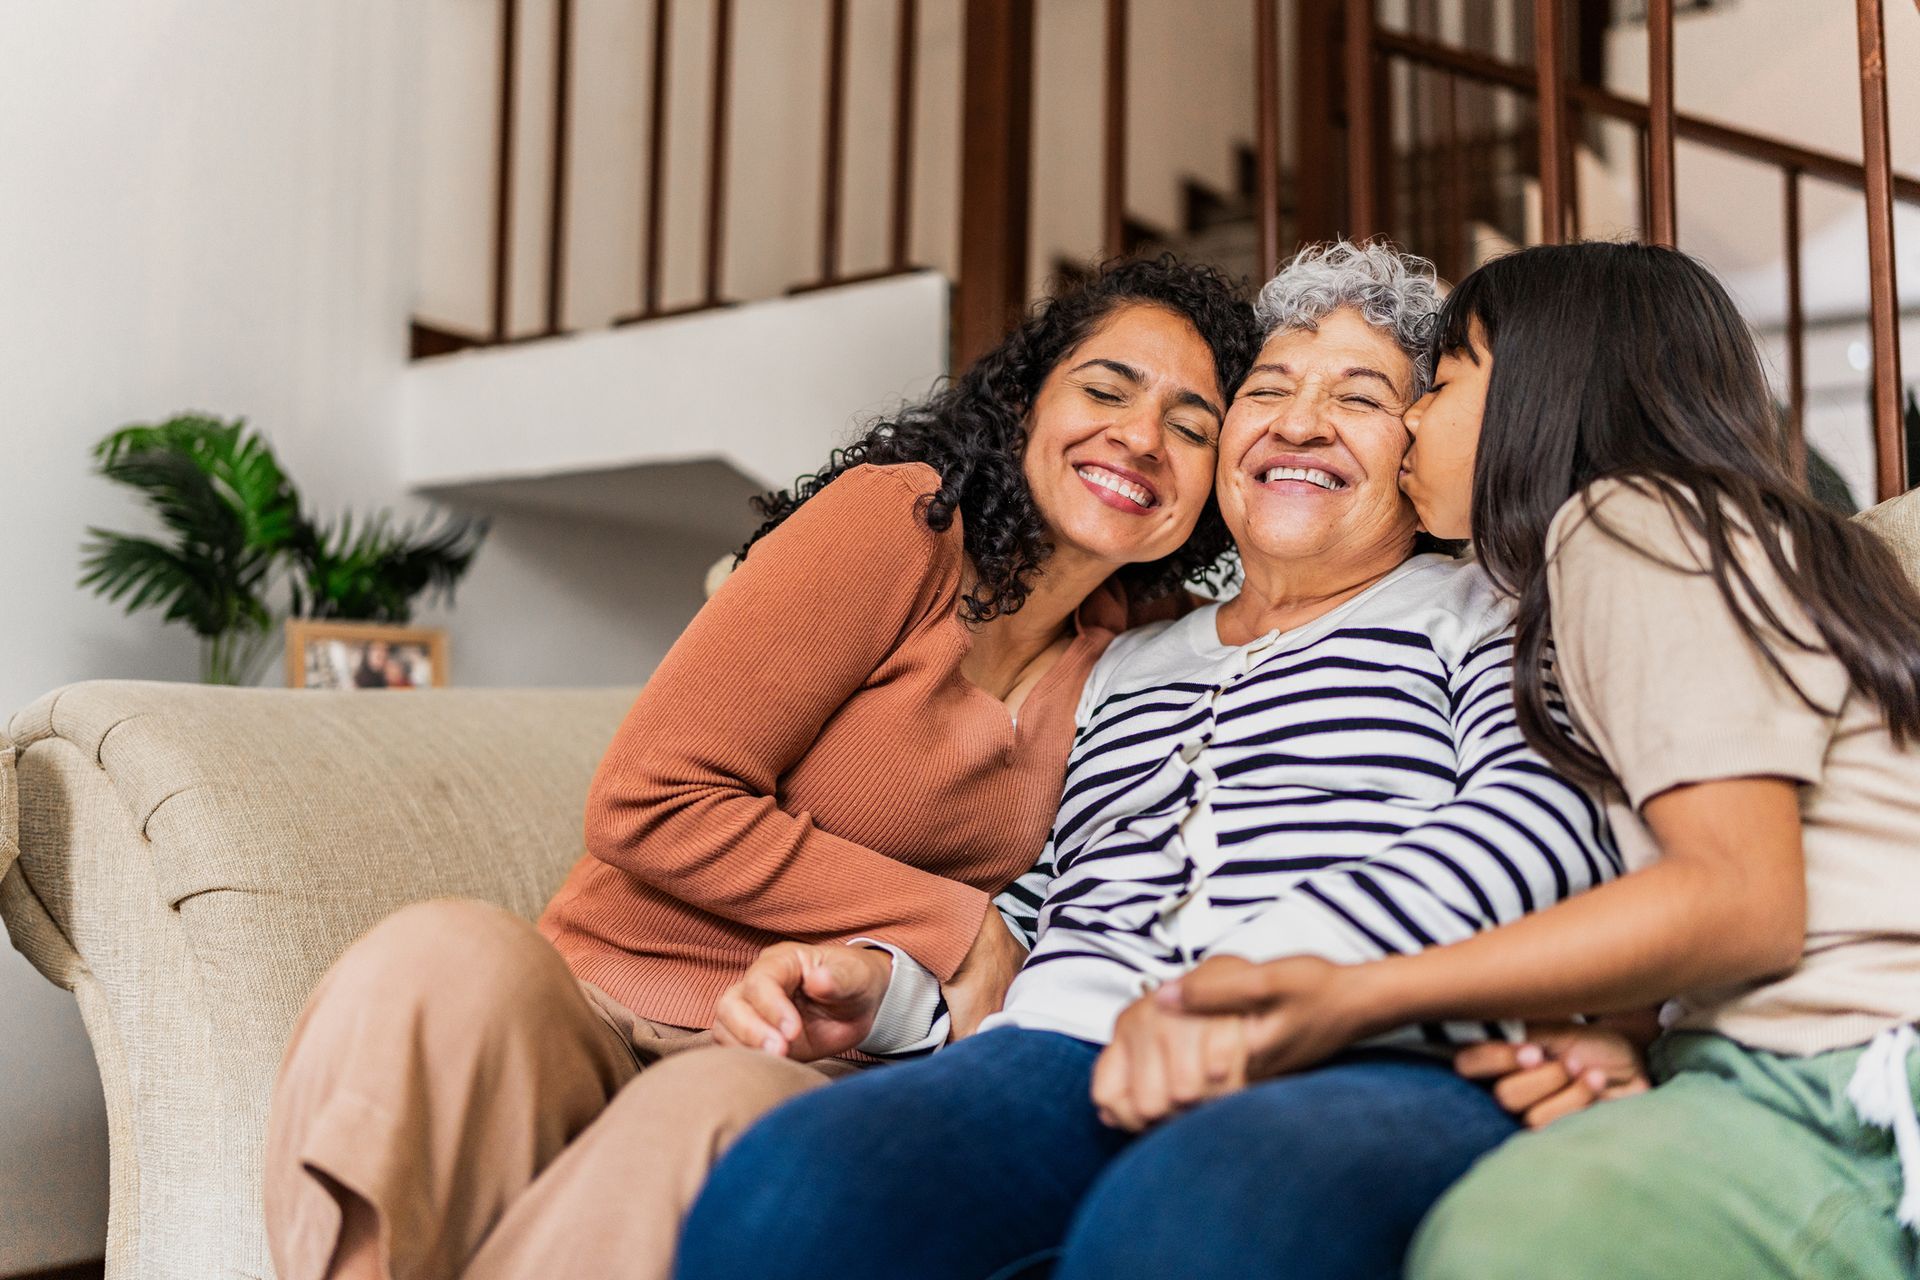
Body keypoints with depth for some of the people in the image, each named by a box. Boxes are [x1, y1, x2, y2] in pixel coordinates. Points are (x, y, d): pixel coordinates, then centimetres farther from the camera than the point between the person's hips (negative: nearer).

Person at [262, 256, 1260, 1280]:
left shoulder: (1120, 650, 9)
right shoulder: (892, 520, -9)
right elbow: (648, 805, -14)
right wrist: (956, 929, -12)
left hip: (797, 1067, 3)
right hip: (599, 1014, -3)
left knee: (714, 1114, -35)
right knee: (448, 958, -36)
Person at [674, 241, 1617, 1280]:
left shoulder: (1478, 615, 17)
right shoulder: (1126, 667, 32)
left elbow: (1552, 813, -5)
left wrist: (1258, 971, -21)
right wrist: (884, 984, 7)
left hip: (1379, 1069, -4)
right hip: (1068, 1057, 4)